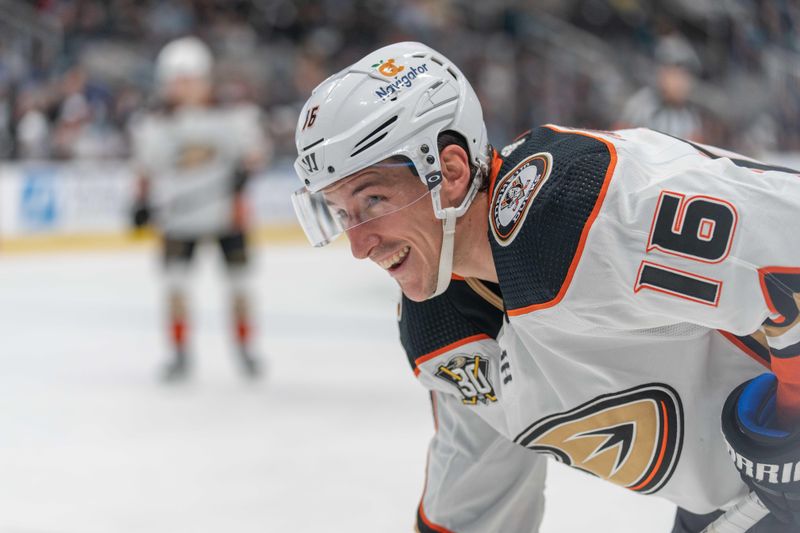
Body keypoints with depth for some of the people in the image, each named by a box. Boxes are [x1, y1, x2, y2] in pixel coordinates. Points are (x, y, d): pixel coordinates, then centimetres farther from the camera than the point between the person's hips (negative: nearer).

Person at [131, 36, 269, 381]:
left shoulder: (230, 117, -5)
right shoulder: (154, 128, -2)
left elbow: (254, 151, 3)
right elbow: (146, 171, 8)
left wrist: (243, 172, -16)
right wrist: (143, 204, -2)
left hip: (226, 211, 0)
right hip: (178, 216, 0)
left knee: (238, 283, 6)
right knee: (176, 283, -9)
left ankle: (245, 347, 25)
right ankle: (180, 352, 4)